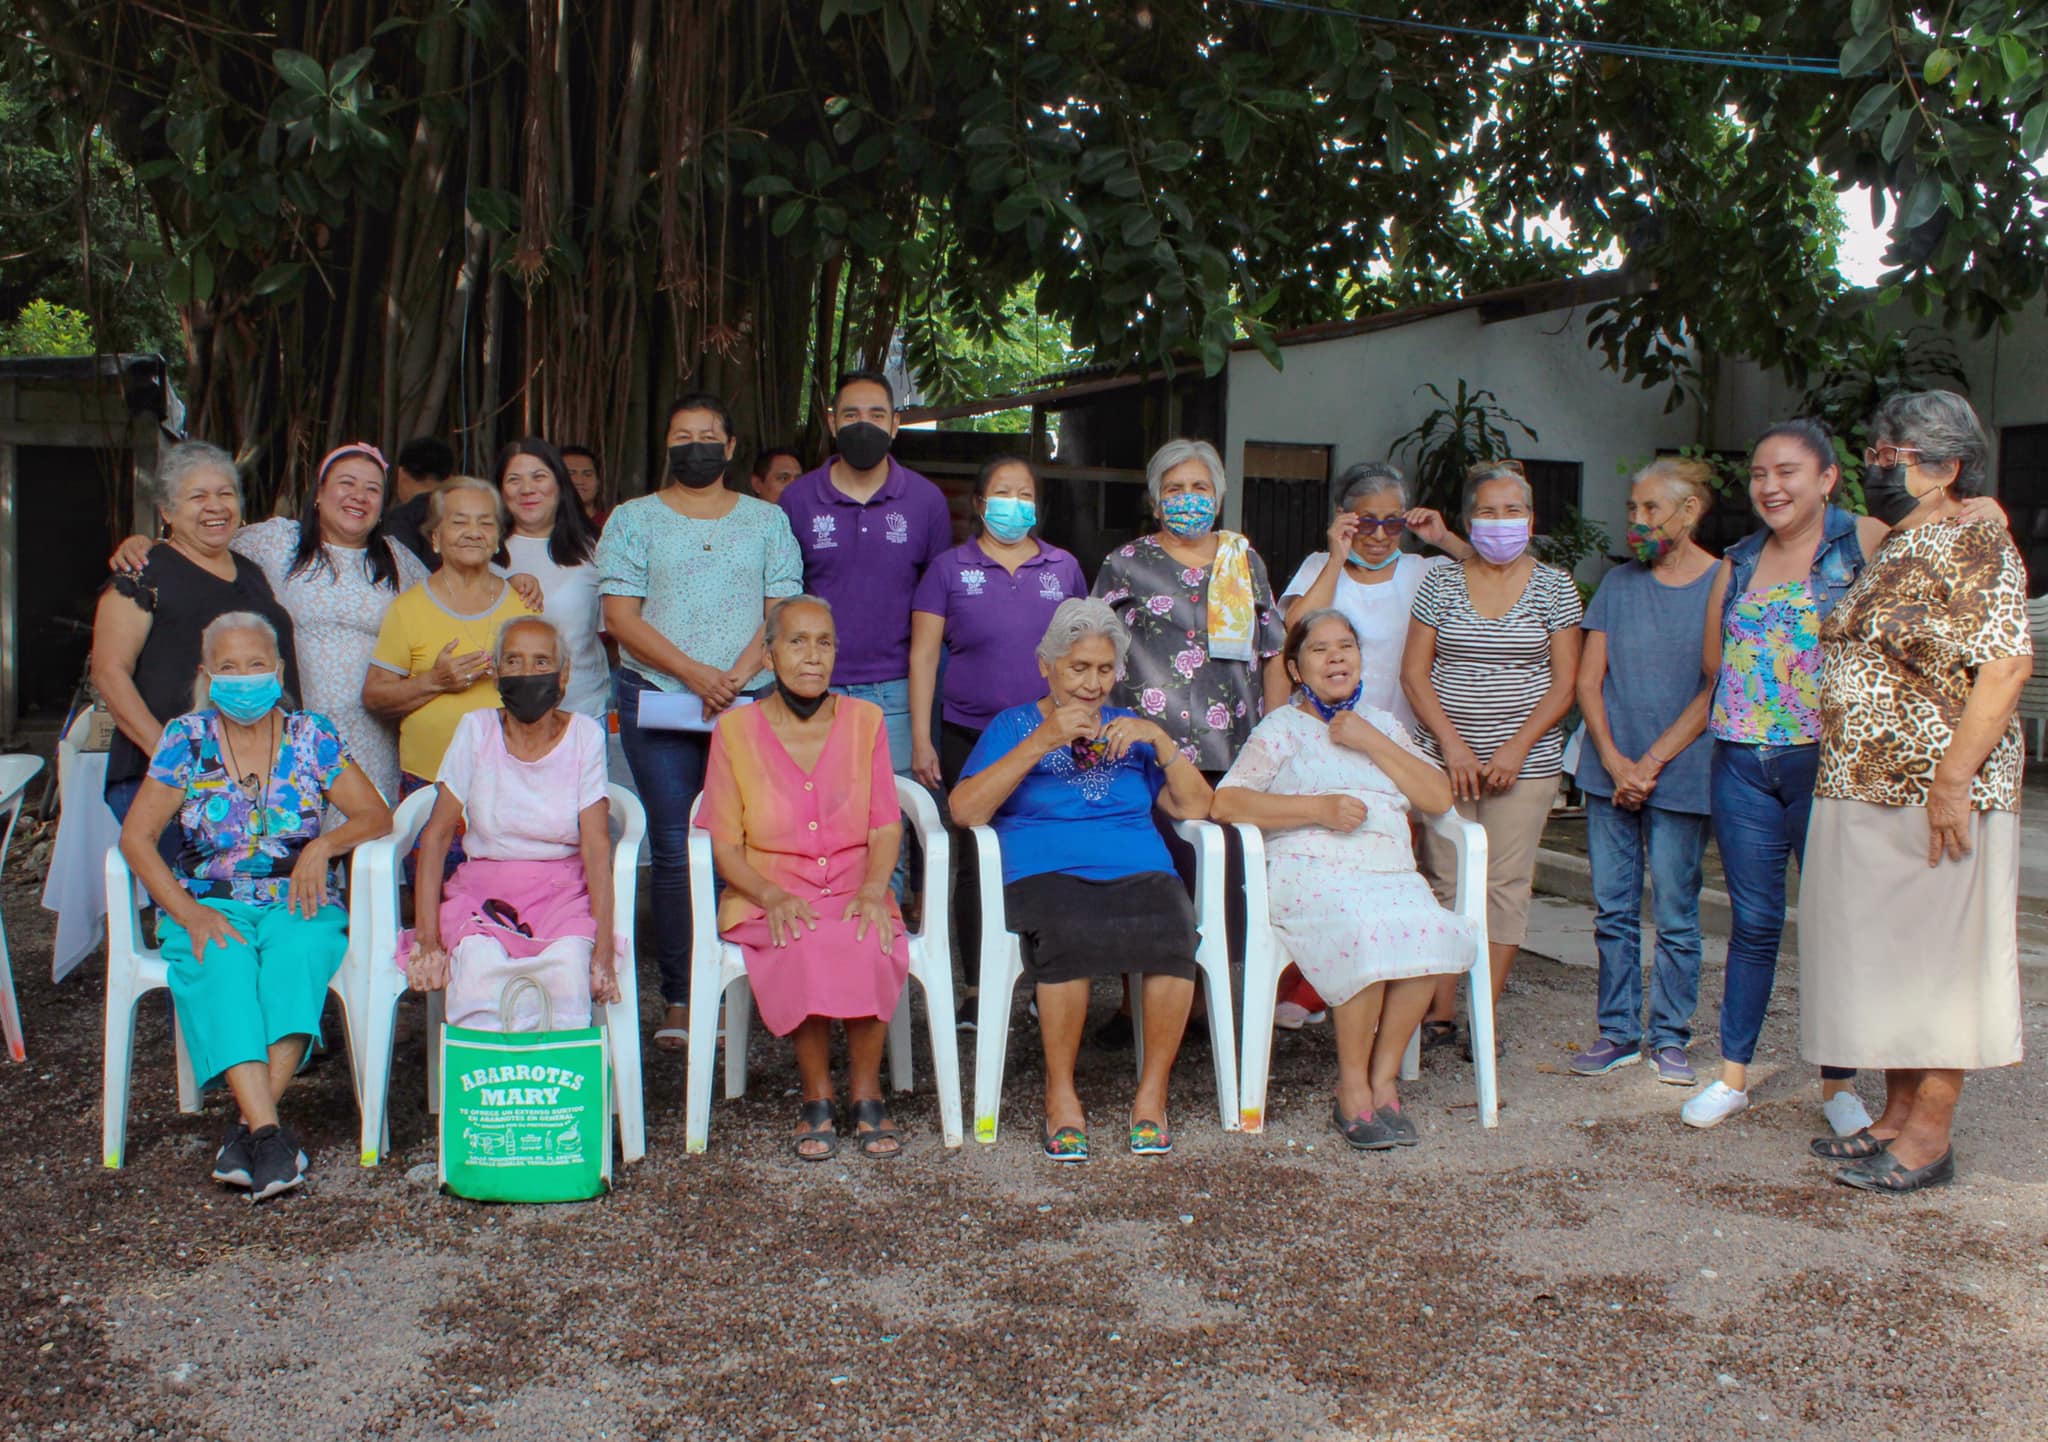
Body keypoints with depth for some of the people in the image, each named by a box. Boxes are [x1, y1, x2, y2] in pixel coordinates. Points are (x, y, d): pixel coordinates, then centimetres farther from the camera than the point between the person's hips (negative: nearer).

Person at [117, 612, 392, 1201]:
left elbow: (375, 814, 5)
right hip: (209, 903, 0)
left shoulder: (312, 736, 7)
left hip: (297, 902, 0)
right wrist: (189, 913, -14)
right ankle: (270, 1133, -44)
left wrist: (323, 845, -17)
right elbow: (136, 835, 0)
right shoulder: (186, 738, 6)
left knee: (298, 952, -35)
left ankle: (249, 1126, -36)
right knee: (223, 963, -34)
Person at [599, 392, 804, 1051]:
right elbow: (620, 615, 1)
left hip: (752, 702, 1)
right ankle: (679, 1002, 0)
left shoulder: (767, 520, 15)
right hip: (658, 701, -1)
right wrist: (694, 673, -13)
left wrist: (737, 675, -12)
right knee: (674, 852, -5)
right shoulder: (633, 519, 11)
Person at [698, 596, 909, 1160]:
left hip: (854, 895, 1)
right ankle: (816, 1098, -14)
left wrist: (872, 889, -14)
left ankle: (867, 1095, -13)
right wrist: (772, 895, -17)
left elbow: (886, 828, 5)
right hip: (766, 898, -1)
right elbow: (725, 846, 2)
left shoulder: (864, 721, 8)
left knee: (869, 946, -33)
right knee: (806, 950, -34)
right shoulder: (735, 730, 3)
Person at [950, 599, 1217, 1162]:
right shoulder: (1013, 725, 16)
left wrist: (1160, 740, 2)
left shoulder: (1129, 728, 25)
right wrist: (1043, 742, -6)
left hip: (1139, 875, 2)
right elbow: (965, 811, -1)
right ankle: (1060, 1094, -20)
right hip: (1046, 876, -2)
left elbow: (1196, 807, 16)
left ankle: (1152, 1094, -18)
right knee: (1068, 936, -38)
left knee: (1174, 936, -33)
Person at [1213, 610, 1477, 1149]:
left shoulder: (1383, 724, 25)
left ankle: (1383, 1078, -16)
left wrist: (1372, 743, 3)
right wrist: (1319, 807, -10)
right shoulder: (1282, 728, 12)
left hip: (1392, 875, 4)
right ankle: (1353, 1090, -19)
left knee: (1430, 932, -30)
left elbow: (1439, 798, 12)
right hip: (1311, 874, -4)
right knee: (1366, 934, -35)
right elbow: (1225, 802, -3)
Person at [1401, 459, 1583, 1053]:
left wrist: (1517, 747, -10)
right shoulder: (1441, 582, 6)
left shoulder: (1554, 587, 4)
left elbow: (1564, 682, 1)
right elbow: (1414, 671, 2)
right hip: (1444, 755, 1)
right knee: (1443, 881, 1)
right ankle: (1439, 1012, 9)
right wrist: (1452, 742, -9)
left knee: (1506, 884, 0)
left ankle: (1487, 1017, 7)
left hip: (1525, 760, -1)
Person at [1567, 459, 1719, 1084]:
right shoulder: (1618, 583, 9)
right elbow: (1587, 682, 6)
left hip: (1680, 776, -4)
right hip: (1608, 772, 4)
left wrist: (1651, 763, -10)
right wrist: (1614, 761, -7)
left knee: (1675, 916, 3)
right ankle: (1618, 1032, 17)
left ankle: (1670, 1038, 14)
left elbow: (1715, 691, -6)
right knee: (1613, 910, 7)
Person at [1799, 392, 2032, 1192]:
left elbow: (2007, 666, -19)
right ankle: (1897, 1118, 23)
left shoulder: (1975, 544, -11)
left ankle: (1928, 1139, 5)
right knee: (1882, 958, 13)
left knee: (1936, 958, -2)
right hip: (1866, 794, 9)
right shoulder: (1891, 551, 17)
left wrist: (1953, 779, -24)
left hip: (1934, 796, -9)